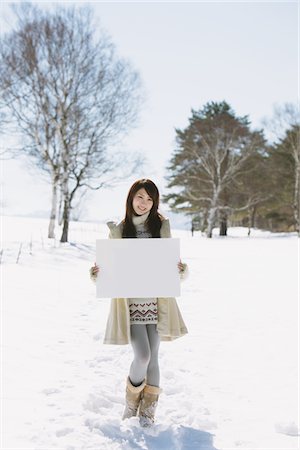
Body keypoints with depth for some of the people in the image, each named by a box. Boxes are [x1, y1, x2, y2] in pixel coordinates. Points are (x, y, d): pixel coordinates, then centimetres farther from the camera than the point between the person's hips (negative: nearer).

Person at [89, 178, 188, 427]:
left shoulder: (161, 227, 4)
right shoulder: (118, 230, 3)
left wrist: (182, 270, -15)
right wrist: (97, 274, -15)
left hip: (156, 302, 2)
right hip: (130, 302, -2)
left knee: (152, 357, 6)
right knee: (142, 356, -11)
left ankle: (147, 411, 22)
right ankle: (131, 401, 19)